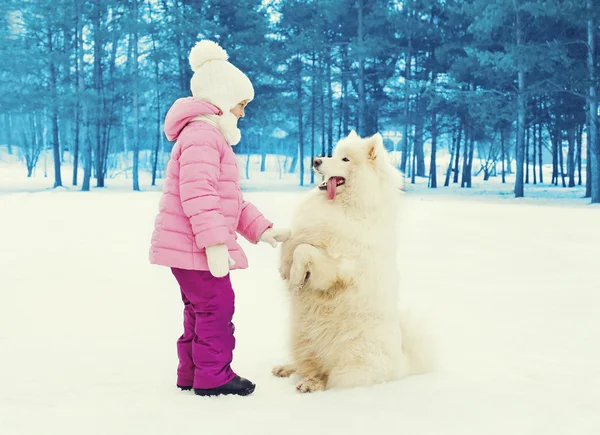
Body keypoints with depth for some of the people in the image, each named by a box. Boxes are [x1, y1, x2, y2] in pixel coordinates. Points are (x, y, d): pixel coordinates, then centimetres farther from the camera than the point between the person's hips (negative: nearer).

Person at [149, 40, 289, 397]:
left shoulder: (212, 137, 23)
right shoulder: (201, 134, -14)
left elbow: (231, 201, 24)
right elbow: (197, 194, -26)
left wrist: (262, 230, 17)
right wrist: (215, 243, -28)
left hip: (189, 247, 11)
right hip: (192, 245, -11)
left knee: (201, 308, 17)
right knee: (217, 304, -6)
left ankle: (192, 373, 25)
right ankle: (213, 376, 1)